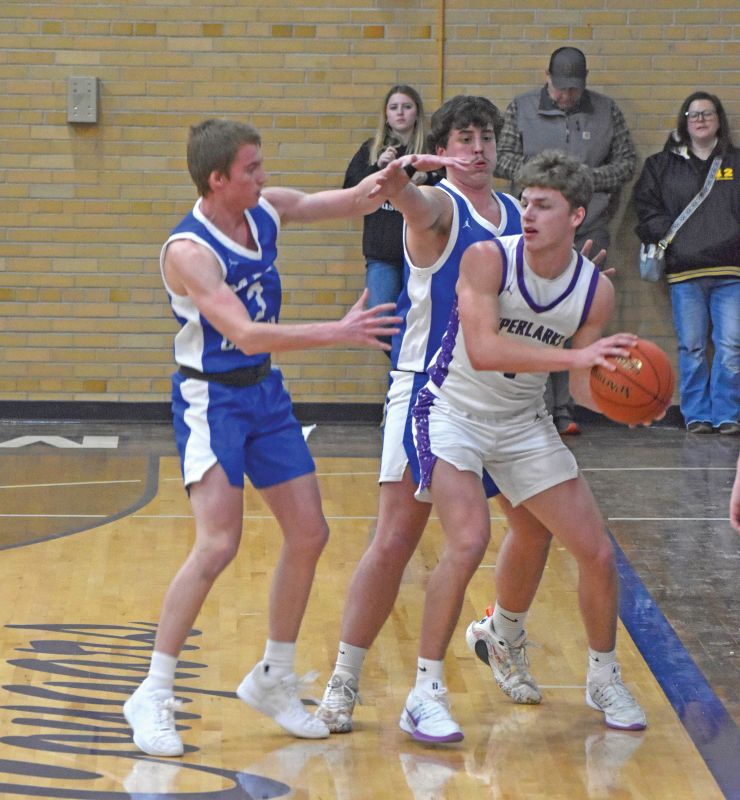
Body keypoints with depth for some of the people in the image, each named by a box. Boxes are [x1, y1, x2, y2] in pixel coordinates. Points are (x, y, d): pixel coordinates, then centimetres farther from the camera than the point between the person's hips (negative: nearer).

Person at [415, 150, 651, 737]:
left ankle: (605, 679, 29)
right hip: (454, 414, -5)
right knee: (469, 542, -27)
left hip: (525, 423, 5)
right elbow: (482, 351, -35)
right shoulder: (487, 259, -22)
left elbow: (584, 386, -2)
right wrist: (575, 357, -42)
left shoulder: (596, 291, -10)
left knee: (597, 552, 5)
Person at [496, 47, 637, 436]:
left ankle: (563, 409, 5)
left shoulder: (606, 111, 10)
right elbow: (502, 159, 5)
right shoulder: (521, 109, 8)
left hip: (587, 231, 1)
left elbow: (627, 162, 11)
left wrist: (588, 178, -5)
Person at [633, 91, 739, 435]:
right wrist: (673, 237, -6)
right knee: (691, 348, 1)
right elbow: (648, 212, 8)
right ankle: (697, 415, 8)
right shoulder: (662, 165, 12)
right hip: (684, 272, 0)